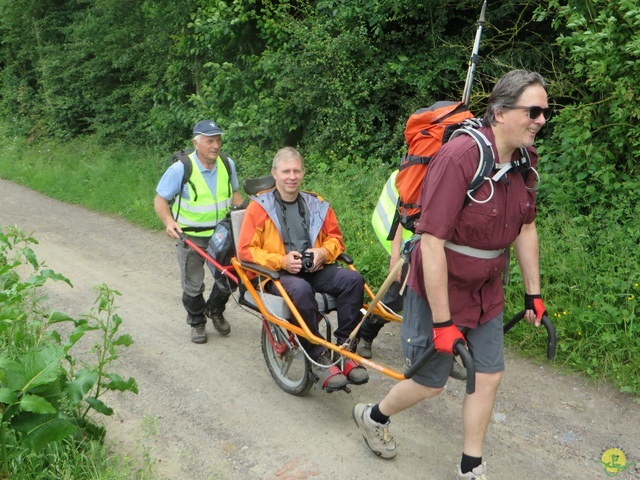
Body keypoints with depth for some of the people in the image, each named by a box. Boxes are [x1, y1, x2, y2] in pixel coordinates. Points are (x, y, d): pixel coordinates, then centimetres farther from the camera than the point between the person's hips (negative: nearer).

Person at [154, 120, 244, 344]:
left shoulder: (227, 164, -2)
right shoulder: (180, 169, -16)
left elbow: (234, 193, 13)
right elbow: (160, 199, -10)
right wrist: (169, 221, -29)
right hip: (191, 239, -3)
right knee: (193, 286, 7)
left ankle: (215, 311, 36)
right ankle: (197, 323, 32)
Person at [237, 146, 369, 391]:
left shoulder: (316, 204, 12)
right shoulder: (259, 206, 2)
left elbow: (335, 237, 20)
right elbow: (245, 251, -2)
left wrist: (323, 252, -4)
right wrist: (281, 260, -16)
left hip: (315, 270, 4)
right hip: (277, 274, -4)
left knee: (353, 279, -23)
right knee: (301, 289, -38)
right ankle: (319, 358, -24)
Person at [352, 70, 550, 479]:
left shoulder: (526, 159, -3)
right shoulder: (459, 157, -27)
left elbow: (526, 229, 9)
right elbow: (432, 243, -28)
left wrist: (533, 293, 11)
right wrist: (442, 321, -25)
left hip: (485, 292, 7)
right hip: (438, 289, -7)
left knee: (490, 377, 10)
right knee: (431, 382, 8)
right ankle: (373, 417, 38)